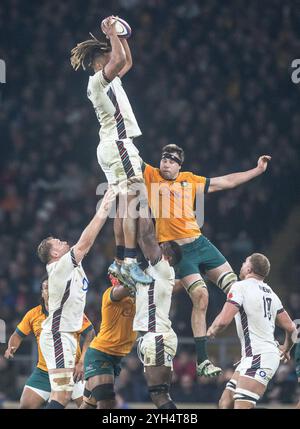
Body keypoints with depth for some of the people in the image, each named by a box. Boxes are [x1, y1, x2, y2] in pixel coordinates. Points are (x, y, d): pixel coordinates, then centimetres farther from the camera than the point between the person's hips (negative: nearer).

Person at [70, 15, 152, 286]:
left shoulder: (108, 81, 20)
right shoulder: (99, 79, -8)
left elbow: (127, 62, 36)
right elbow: (119, 60, -28)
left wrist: (121, 36, 26)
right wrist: (111, 33, -16)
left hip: (113, 146, 11)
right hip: (119, 144, -11)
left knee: (124, 204, 11)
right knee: (133, 202, -16)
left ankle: (120, 263, 12)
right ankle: (130, 262, -24)